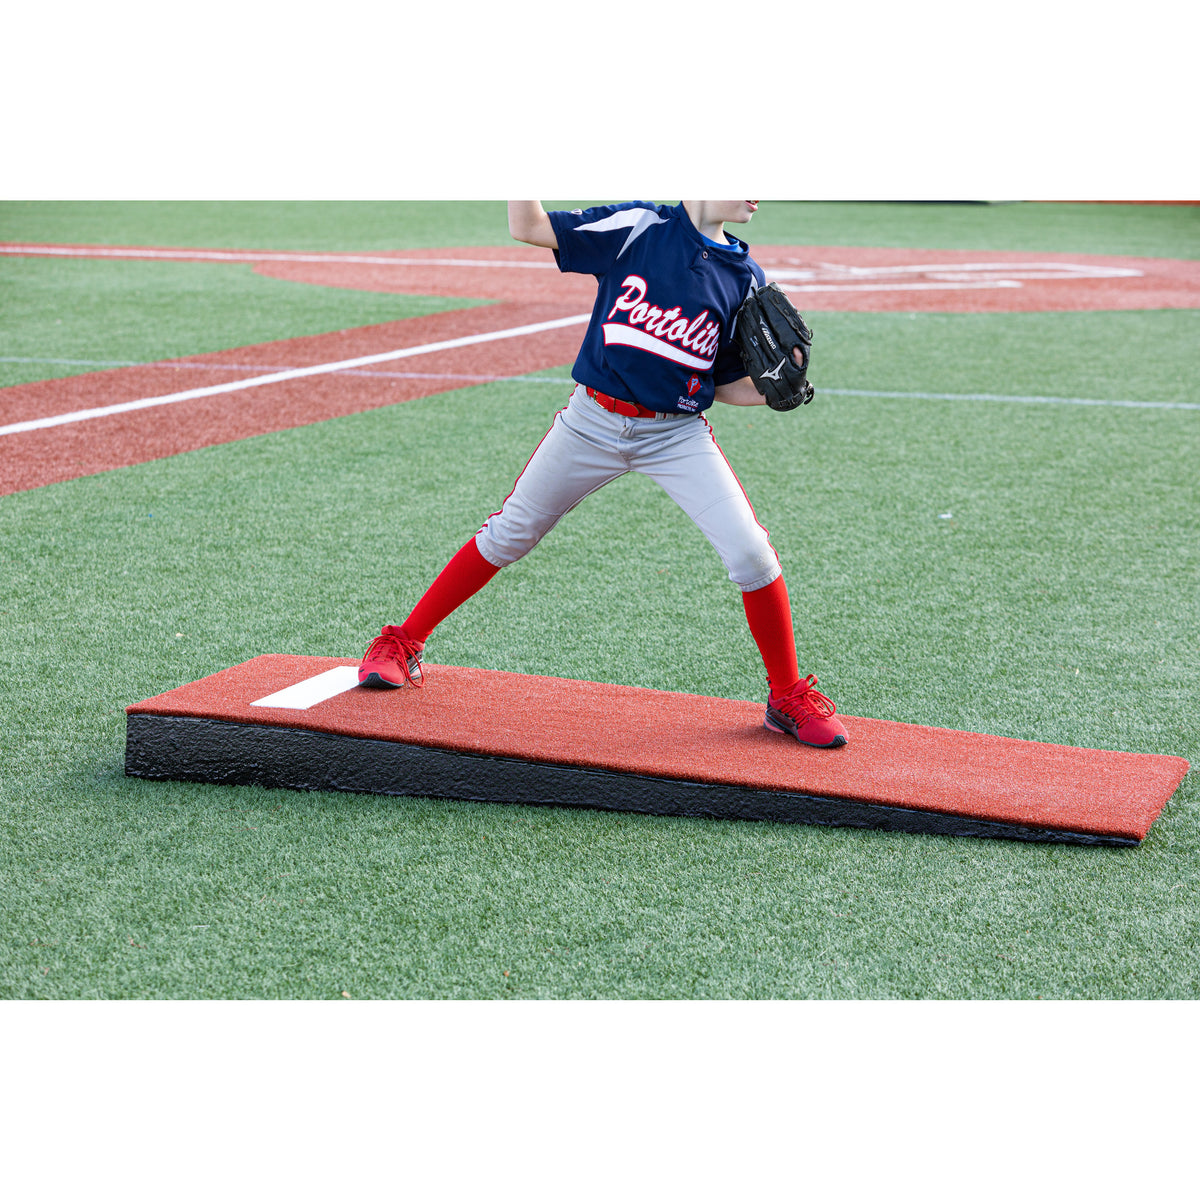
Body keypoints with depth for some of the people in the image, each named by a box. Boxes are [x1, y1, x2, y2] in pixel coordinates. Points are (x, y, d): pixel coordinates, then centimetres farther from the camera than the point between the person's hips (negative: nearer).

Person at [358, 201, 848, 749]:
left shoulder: (745, 277, 2)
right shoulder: (639, 227, -6)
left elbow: (728, 384, 7)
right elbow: (527, 227, -6)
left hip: (678, 435, 1)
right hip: (594, 421, -1)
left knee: (750, 553, -12)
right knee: (508, 535, 7)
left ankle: (788, 697, 7)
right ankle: (402, 644, 24)